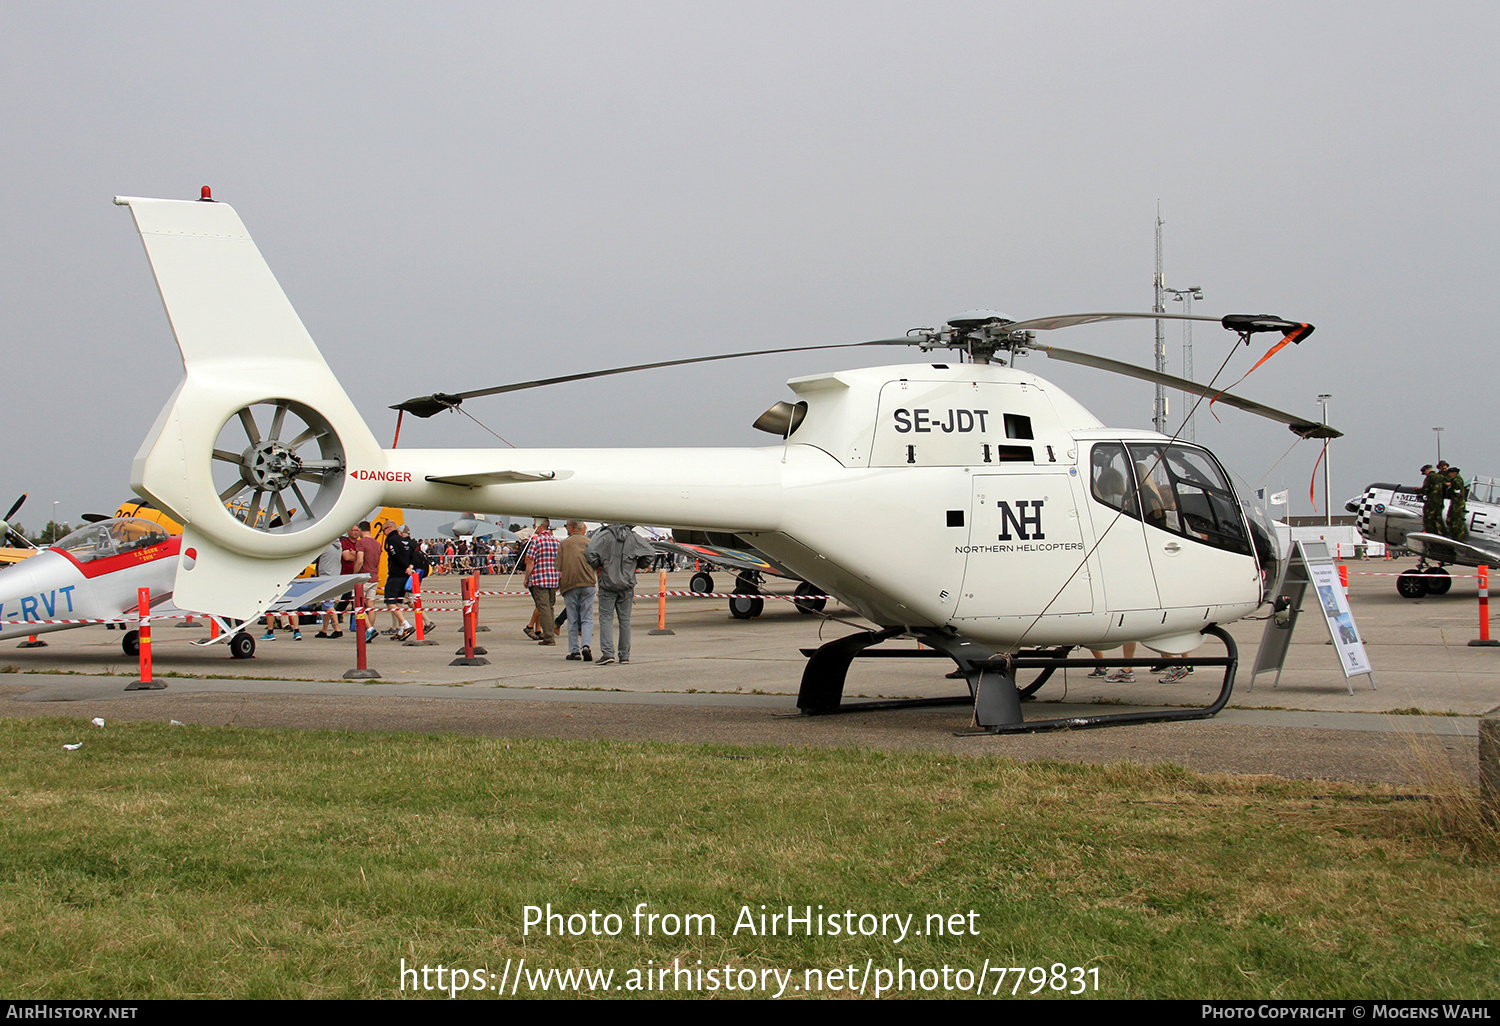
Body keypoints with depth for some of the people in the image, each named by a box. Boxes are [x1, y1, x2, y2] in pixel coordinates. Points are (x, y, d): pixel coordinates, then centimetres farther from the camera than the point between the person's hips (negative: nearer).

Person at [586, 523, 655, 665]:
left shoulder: (604, 536, -7)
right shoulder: (633, 537, 3)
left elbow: (589, 553, -18)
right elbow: (650, 553, 3)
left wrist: (597, 566, -1)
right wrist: (637, 567, 15)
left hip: (607, 584, -3)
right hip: (627, 585, 3)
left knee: (606, 618, -1)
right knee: (625, 620, 10)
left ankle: (608, 652, -14)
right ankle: (624, 655, 12)